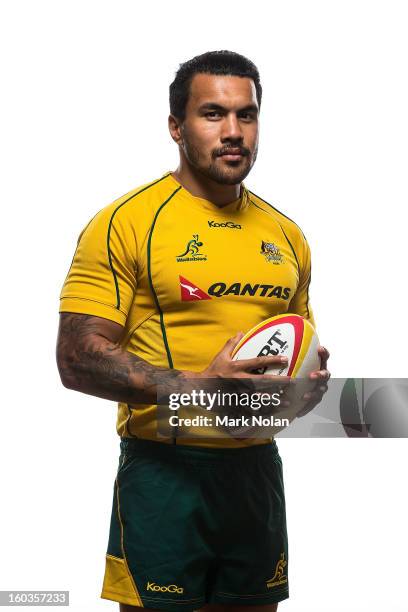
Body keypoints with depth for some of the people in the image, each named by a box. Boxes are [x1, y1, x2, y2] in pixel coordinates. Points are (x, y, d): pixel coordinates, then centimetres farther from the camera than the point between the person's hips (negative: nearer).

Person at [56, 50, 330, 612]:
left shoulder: (286, 235, 11)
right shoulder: (127, 222, -8)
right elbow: (78, 359, -14)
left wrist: (311, 380, 0)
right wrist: (196, 387, -25)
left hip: (258, 469, 6)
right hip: (164, 474, -5)